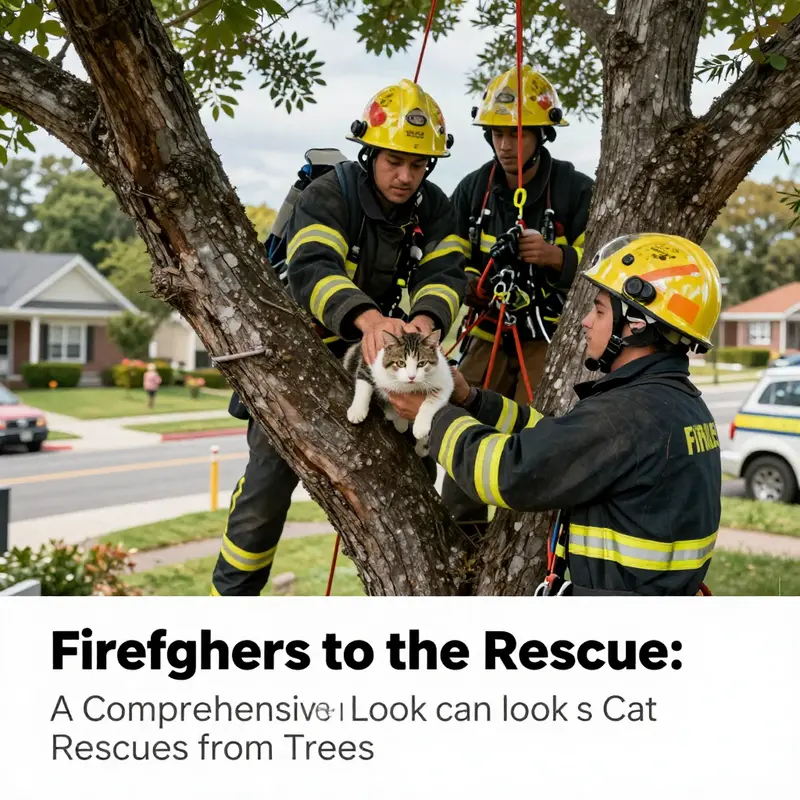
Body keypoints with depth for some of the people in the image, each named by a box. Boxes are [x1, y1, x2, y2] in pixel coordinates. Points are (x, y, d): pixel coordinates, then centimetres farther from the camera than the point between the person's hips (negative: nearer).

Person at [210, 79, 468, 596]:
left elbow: (445, 276, -19)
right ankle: (233, 591, 16)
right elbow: (312, 270, -38)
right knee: (270, 480, 0)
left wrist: (424, 321, -43)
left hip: (377, 359, 5)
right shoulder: (330, 195, -21)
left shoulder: (434, 210, -5)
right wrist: (367, 317, -58)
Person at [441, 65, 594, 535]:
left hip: (551, 339, -4)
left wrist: (556, 256, -27)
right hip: (489, 333, 4)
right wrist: (471, 286, -12)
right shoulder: (473, 190, 5)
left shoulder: (577, 191, -7)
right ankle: (461, 533, 9)